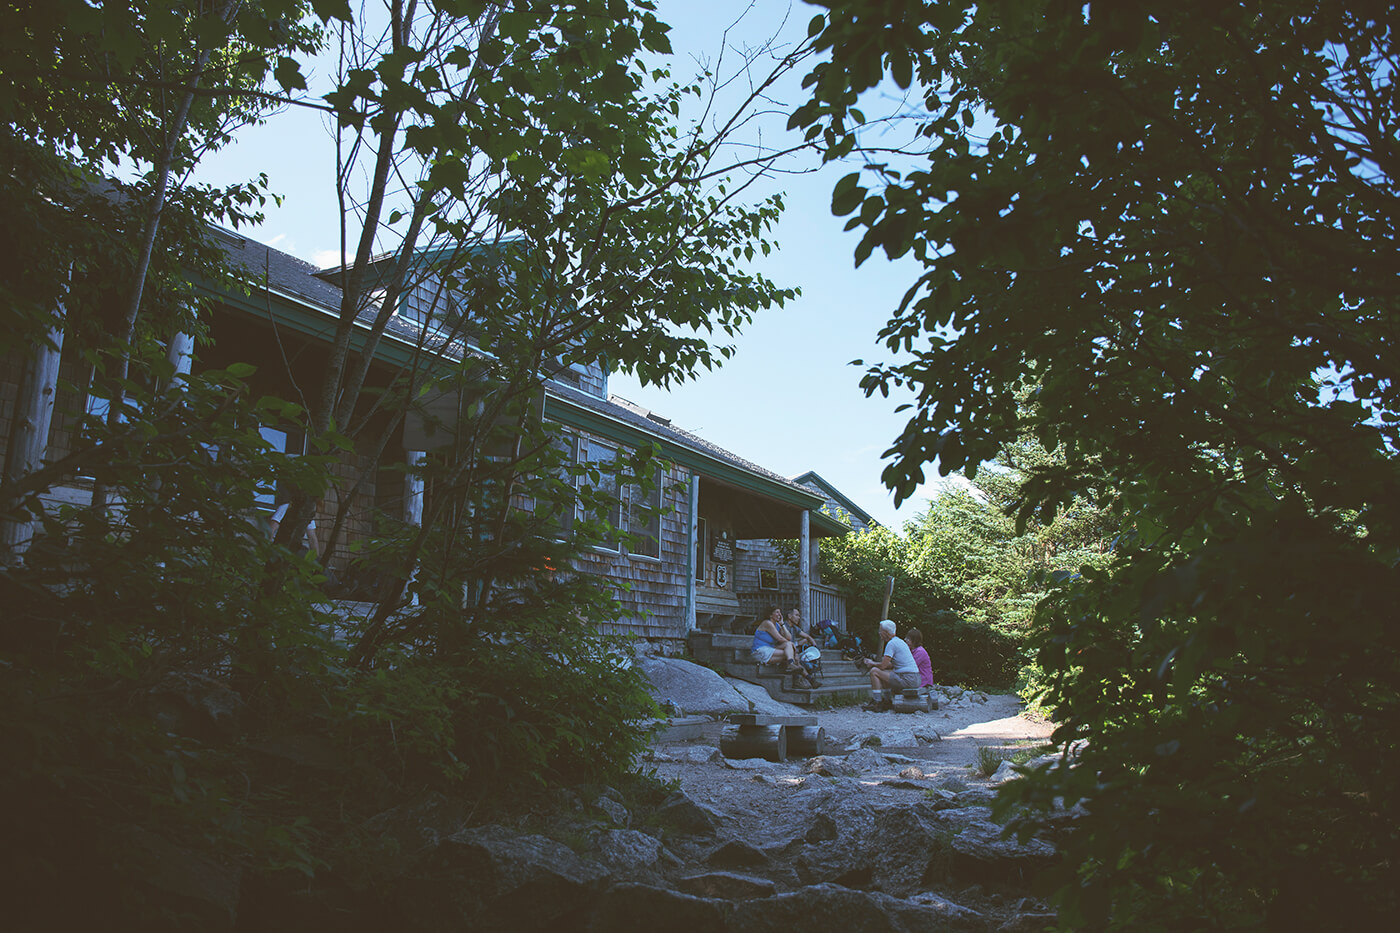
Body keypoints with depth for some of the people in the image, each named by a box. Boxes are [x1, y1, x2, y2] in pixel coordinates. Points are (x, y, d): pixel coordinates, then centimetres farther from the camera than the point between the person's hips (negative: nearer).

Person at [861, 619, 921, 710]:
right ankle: (887, 702, 23)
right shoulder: (899, 641, 19)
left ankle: (876, 703, -4)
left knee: (874, 671, -7)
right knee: (883, 673, 26)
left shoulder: (891, 643, -11)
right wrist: (874, 663, 18)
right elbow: (891, 665, 24)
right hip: (914, 679, 10)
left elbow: (883, 666, -13)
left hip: (906, 679, -10)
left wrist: (872, 663, 7)